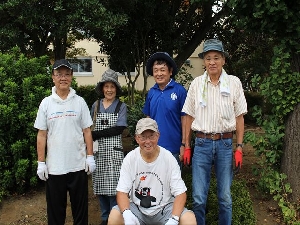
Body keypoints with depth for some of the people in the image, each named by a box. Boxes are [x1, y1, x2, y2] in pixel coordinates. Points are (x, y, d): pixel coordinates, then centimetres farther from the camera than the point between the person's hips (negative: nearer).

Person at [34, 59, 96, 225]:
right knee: (55, 208, 12)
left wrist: (90, 157, -2)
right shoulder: (46, 103, 1)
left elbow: (87, 131, 3)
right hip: (54, 167, 0)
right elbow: (41, 135, 2)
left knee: (80, 206, 12)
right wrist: (41, 163, -1)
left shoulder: (79, 102, 1)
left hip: (78, 165, 0)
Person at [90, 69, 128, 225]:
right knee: (100, 185, 9)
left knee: (113, 186, -2)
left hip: (114, 151, -3)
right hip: (98, 151, 3)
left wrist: (95, 134, -14)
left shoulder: (121, 106, 0)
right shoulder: (96, 105, 9)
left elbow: (119, 129, -11)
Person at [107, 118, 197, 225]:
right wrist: (127, 213, -28)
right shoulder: (130, 158, -6)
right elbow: (122, 192, -8)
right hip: (136, 208, 1)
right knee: (114, 216, -26)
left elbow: (180, 193, -10)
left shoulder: (168, 158, -9)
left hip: (164, 208, 0)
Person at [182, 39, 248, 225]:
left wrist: (239, 147, -1)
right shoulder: (196, 83, 3)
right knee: (199, 197, 6)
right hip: (202, 143, 0)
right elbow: (190, 117, 6)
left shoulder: (234, 82, 1)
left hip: (225, 143, 0)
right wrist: (187, 146, 5)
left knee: (225, 196, 10)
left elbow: (239, 117, 3)